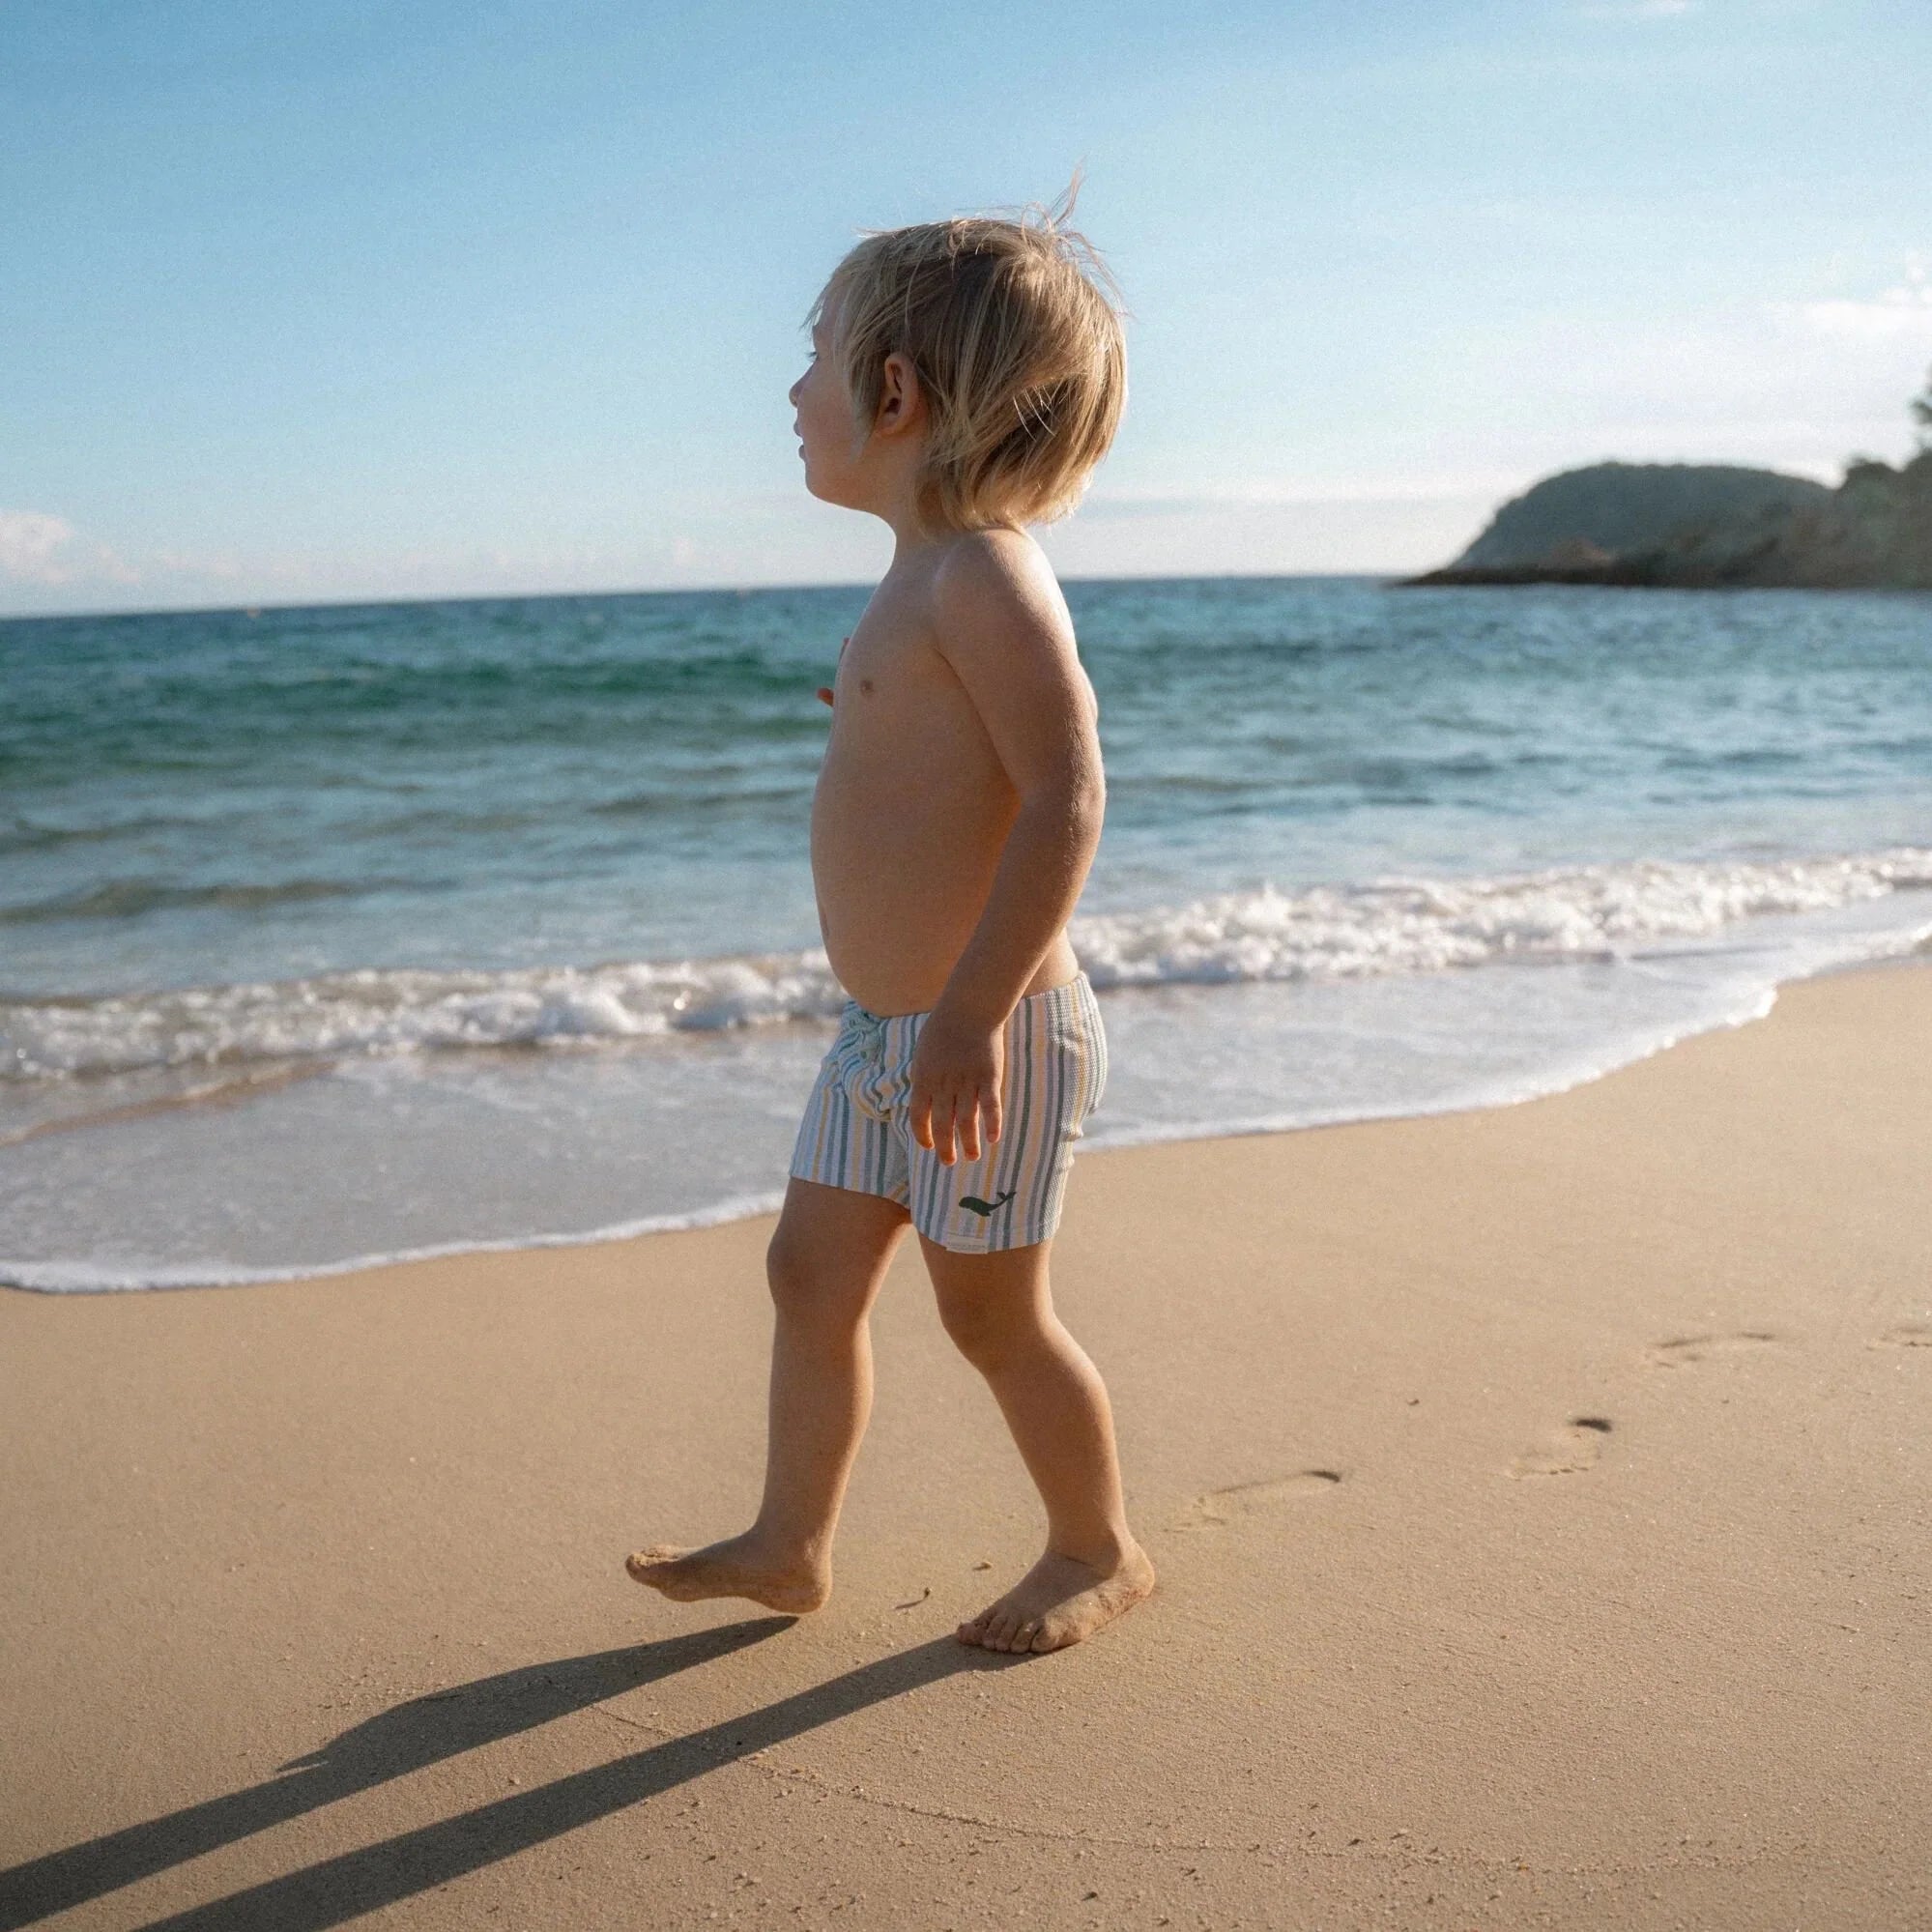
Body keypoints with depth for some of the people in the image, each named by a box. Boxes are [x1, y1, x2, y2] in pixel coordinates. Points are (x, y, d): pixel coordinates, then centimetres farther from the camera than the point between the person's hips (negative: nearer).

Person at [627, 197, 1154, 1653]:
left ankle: (1100, 1551, 28)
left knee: (994, 1315, 6)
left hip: (983, 1038, -10)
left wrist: (973, 1012, -31)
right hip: (887, 1027, 10)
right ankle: (791, 1544, 32)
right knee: (814, 1274, 15)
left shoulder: (981, 576, -20)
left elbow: (1068, 799, -29)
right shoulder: (935, 579, 11)